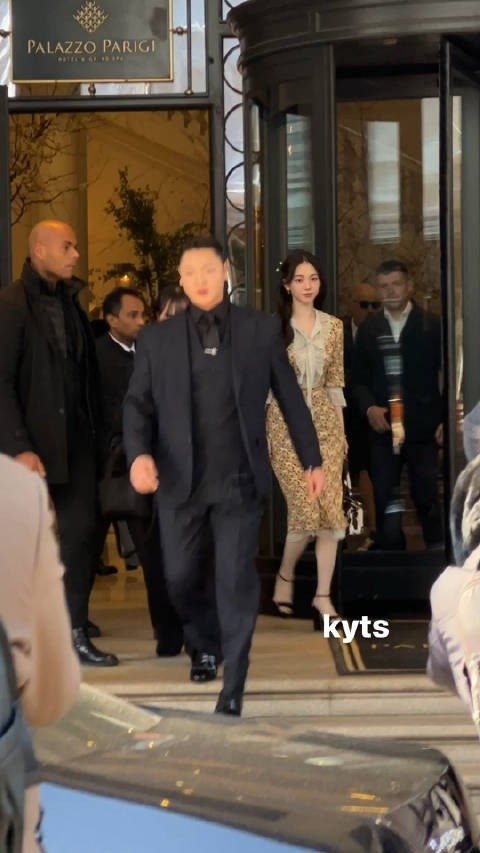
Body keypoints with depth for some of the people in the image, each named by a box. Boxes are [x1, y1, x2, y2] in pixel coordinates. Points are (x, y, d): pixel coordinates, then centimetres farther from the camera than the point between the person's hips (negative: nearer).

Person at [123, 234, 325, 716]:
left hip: (240, 478, -1)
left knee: (236, 581, -4)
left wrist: (312, 460, 10)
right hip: (180, 479, 2)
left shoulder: (262, 330, 3)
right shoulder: (157, 338, 5)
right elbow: (137, 402, 2)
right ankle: (204, 643, 38)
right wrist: (139, 454, -16)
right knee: (178, 578, 7)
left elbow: (290, 399, 8)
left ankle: (232, 688, 3)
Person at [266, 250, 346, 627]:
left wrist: (341, 428, 9)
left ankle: (323, 596, 1)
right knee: (306, 508, -10)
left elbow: (335, 383, 12)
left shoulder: (333, 327, 8)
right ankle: (285, 576, 17)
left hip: (324, 420, 4)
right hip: (286, 422, -4)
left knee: (331, 508, -5)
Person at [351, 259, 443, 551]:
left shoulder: (432, 325, 0)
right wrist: (369, 407, -8)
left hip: (423, 428, -2)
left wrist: (446, 420, -8)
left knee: (427, 498, 4)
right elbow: (359, 378, 10)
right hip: (383, 428, 2)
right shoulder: (369, 329, 8)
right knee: (384, 501, 3)